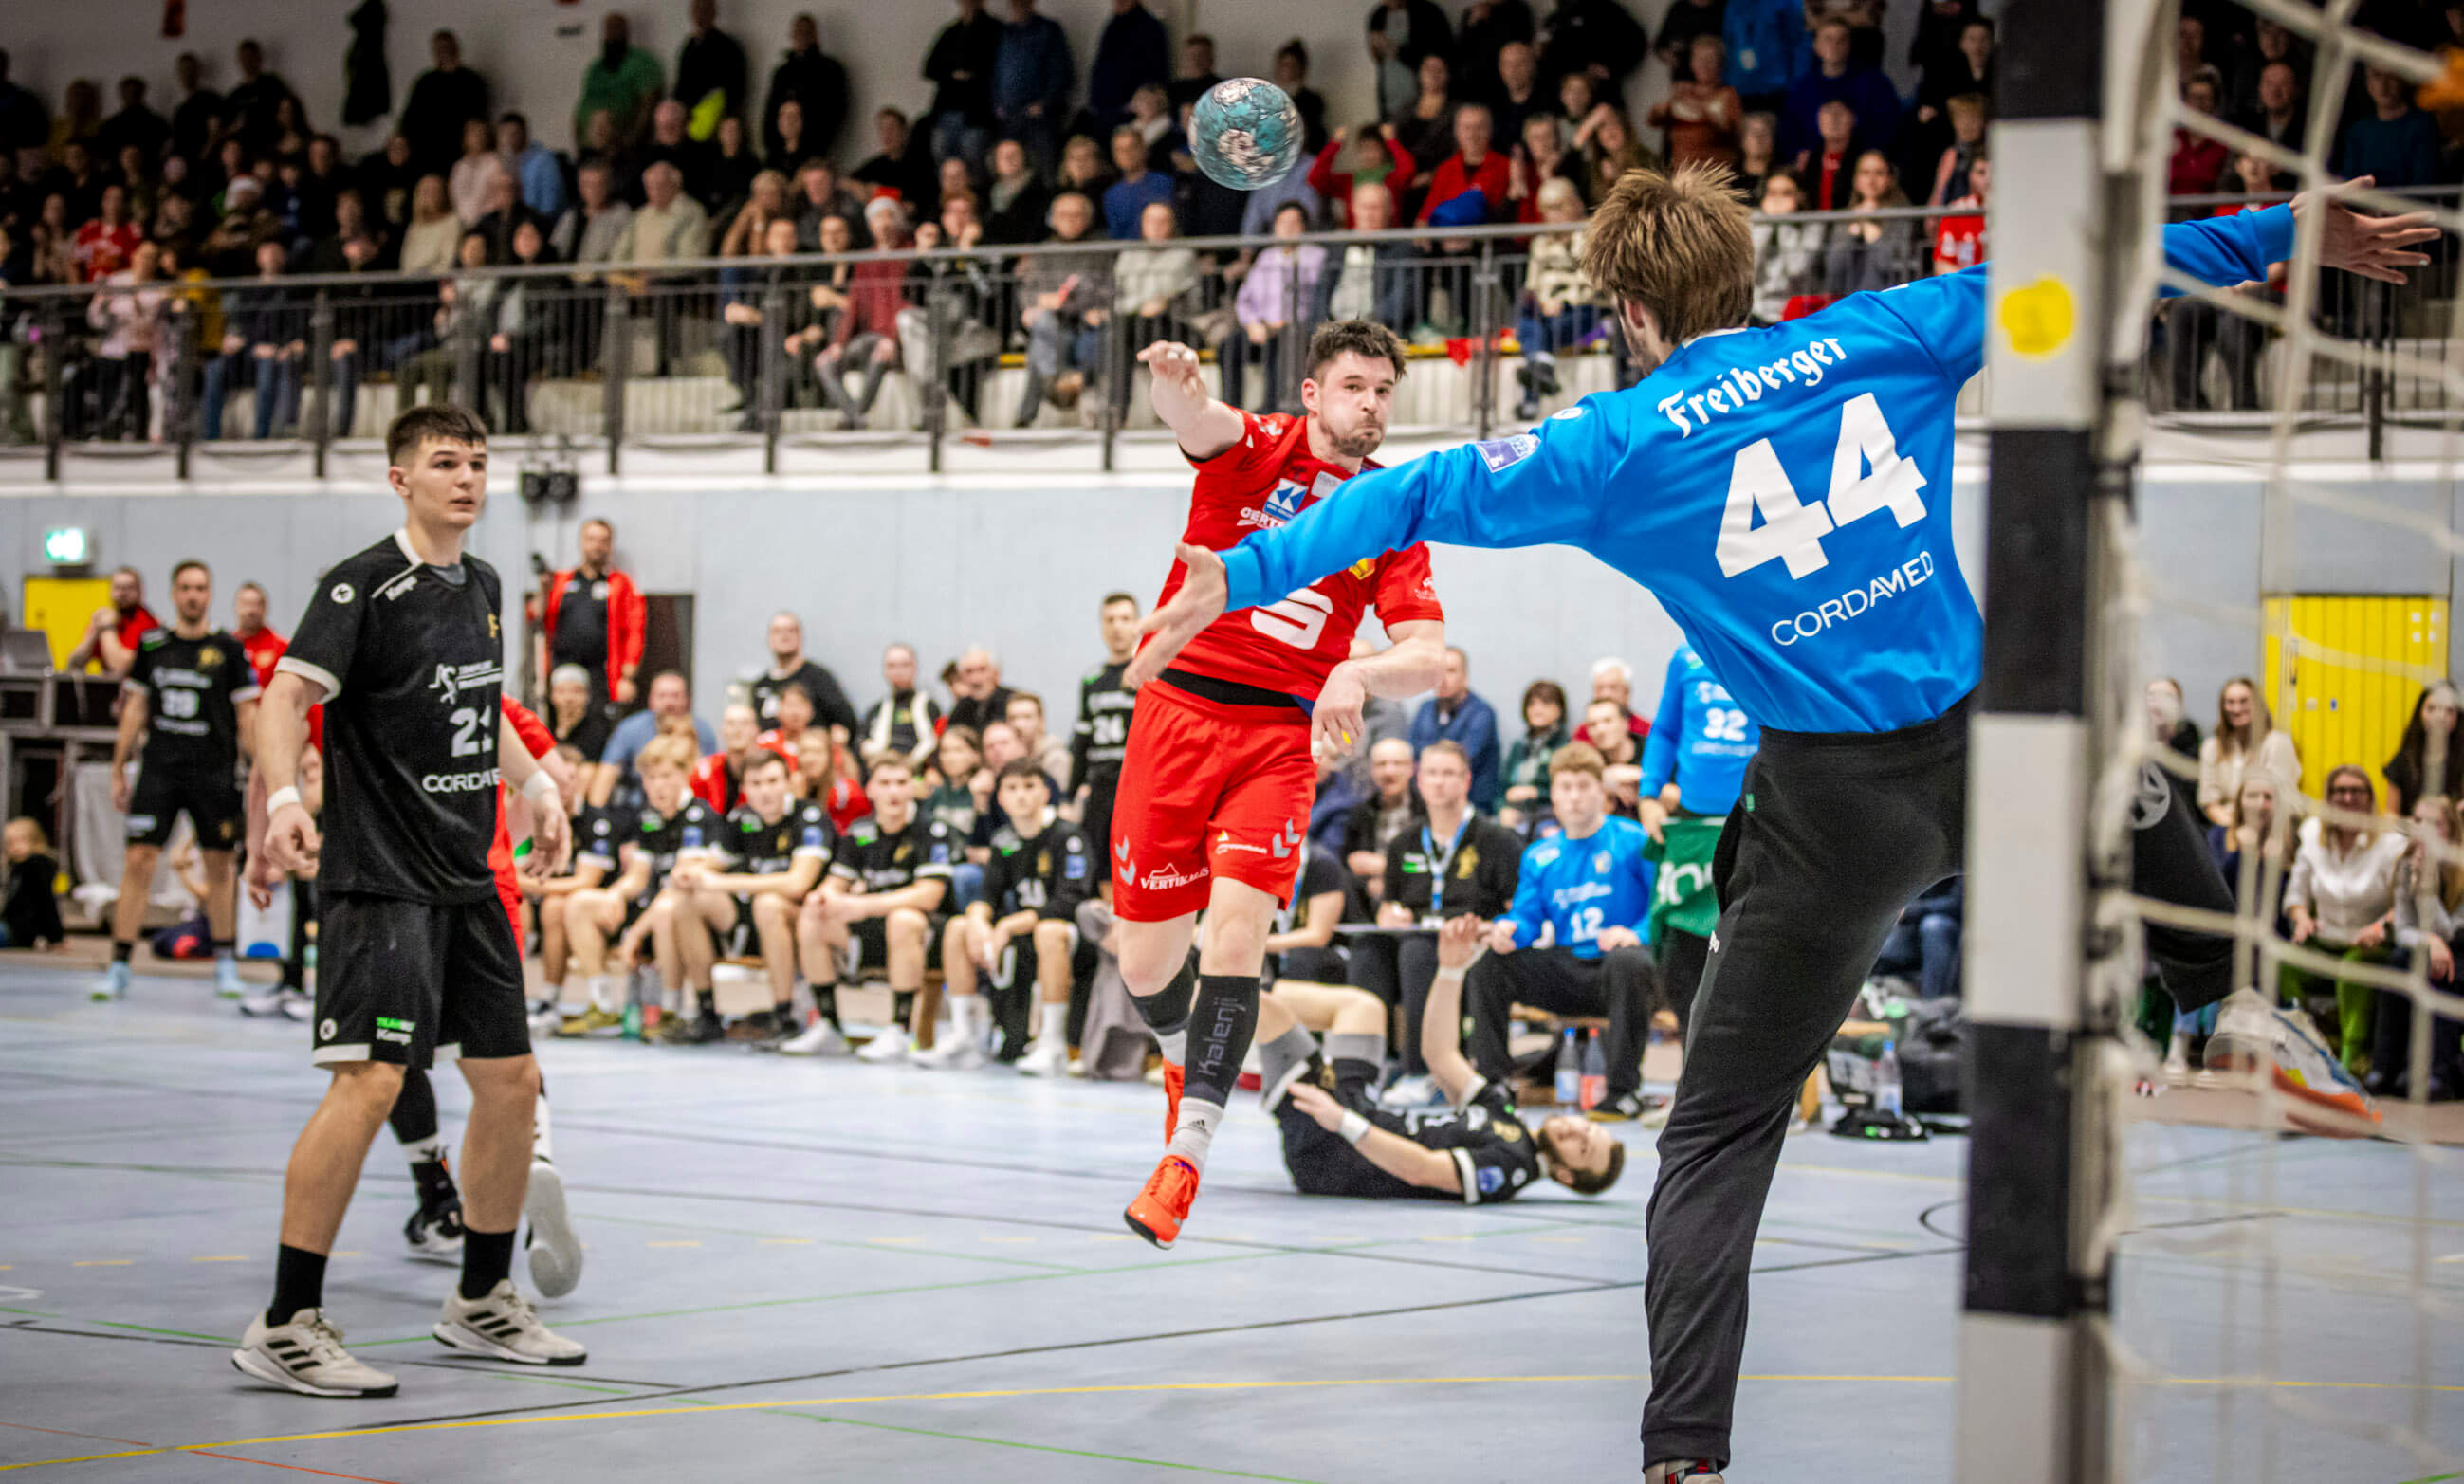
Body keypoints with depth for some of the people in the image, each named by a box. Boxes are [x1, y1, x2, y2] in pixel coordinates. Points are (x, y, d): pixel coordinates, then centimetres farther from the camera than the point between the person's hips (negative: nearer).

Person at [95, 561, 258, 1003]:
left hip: (214, 771, -1)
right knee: (139, 860, -6)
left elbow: (247, 717, 3)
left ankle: (224, 963, 21)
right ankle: (119, 967, -3)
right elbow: (135, 708, 12)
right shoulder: (151, 644, 6)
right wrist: (118, 771, 10)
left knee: (219, 866, 6)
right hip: (158, 768, 1)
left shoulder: (229, 649, 0)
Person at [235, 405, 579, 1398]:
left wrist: (534, 783, 24)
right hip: (379, 880, -8)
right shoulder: (363, 587, -11)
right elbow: (285, 697, -21)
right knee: (369, 1083, -17)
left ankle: (482, 1301, 27)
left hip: (467, 883, 8)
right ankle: (286, 1326, -11)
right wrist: (284, 800, -36)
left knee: (511, 1081, 11)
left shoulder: (483, 587, 13)